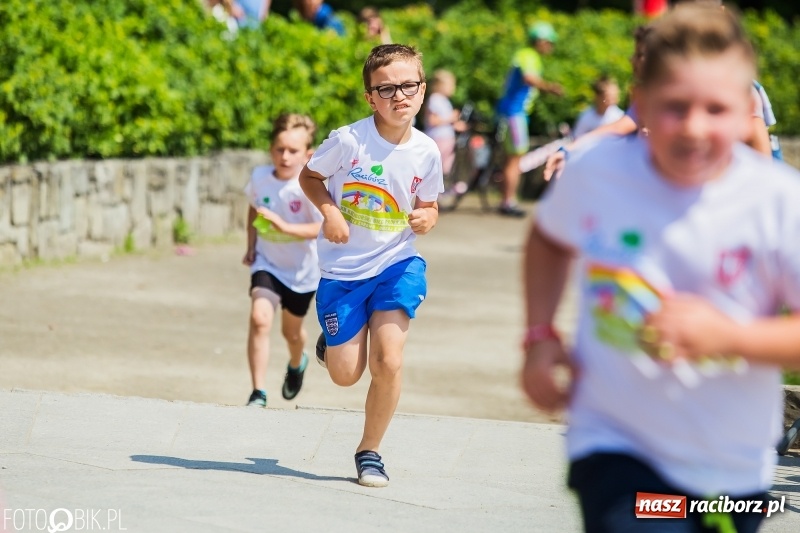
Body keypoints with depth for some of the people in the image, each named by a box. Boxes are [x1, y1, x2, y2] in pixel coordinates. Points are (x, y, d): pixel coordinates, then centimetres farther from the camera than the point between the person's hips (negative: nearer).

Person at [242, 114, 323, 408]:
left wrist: (285, 226, -41)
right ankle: (258, 393, -18)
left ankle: (297, 364, 57)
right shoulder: (260, 177, -11)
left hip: (302, 270, -1)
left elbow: (323, 228, -30)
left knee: (291, 331, 19)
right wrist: (251, 245, 7)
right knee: (259, 318, -22)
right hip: (267, 264, 1)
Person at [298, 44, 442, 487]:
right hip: (343, 268, -1)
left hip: (397, 264, 1)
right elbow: (309, 176, 1)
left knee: (388, 363, -14)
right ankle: (332, 338, 42)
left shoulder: (426, 152, -7)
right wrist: (328, 210, -17)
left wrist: (426, 218, -14)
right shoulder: (348, 140, -16)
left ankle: (369, 452, 9)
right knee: (345, 375, 3)